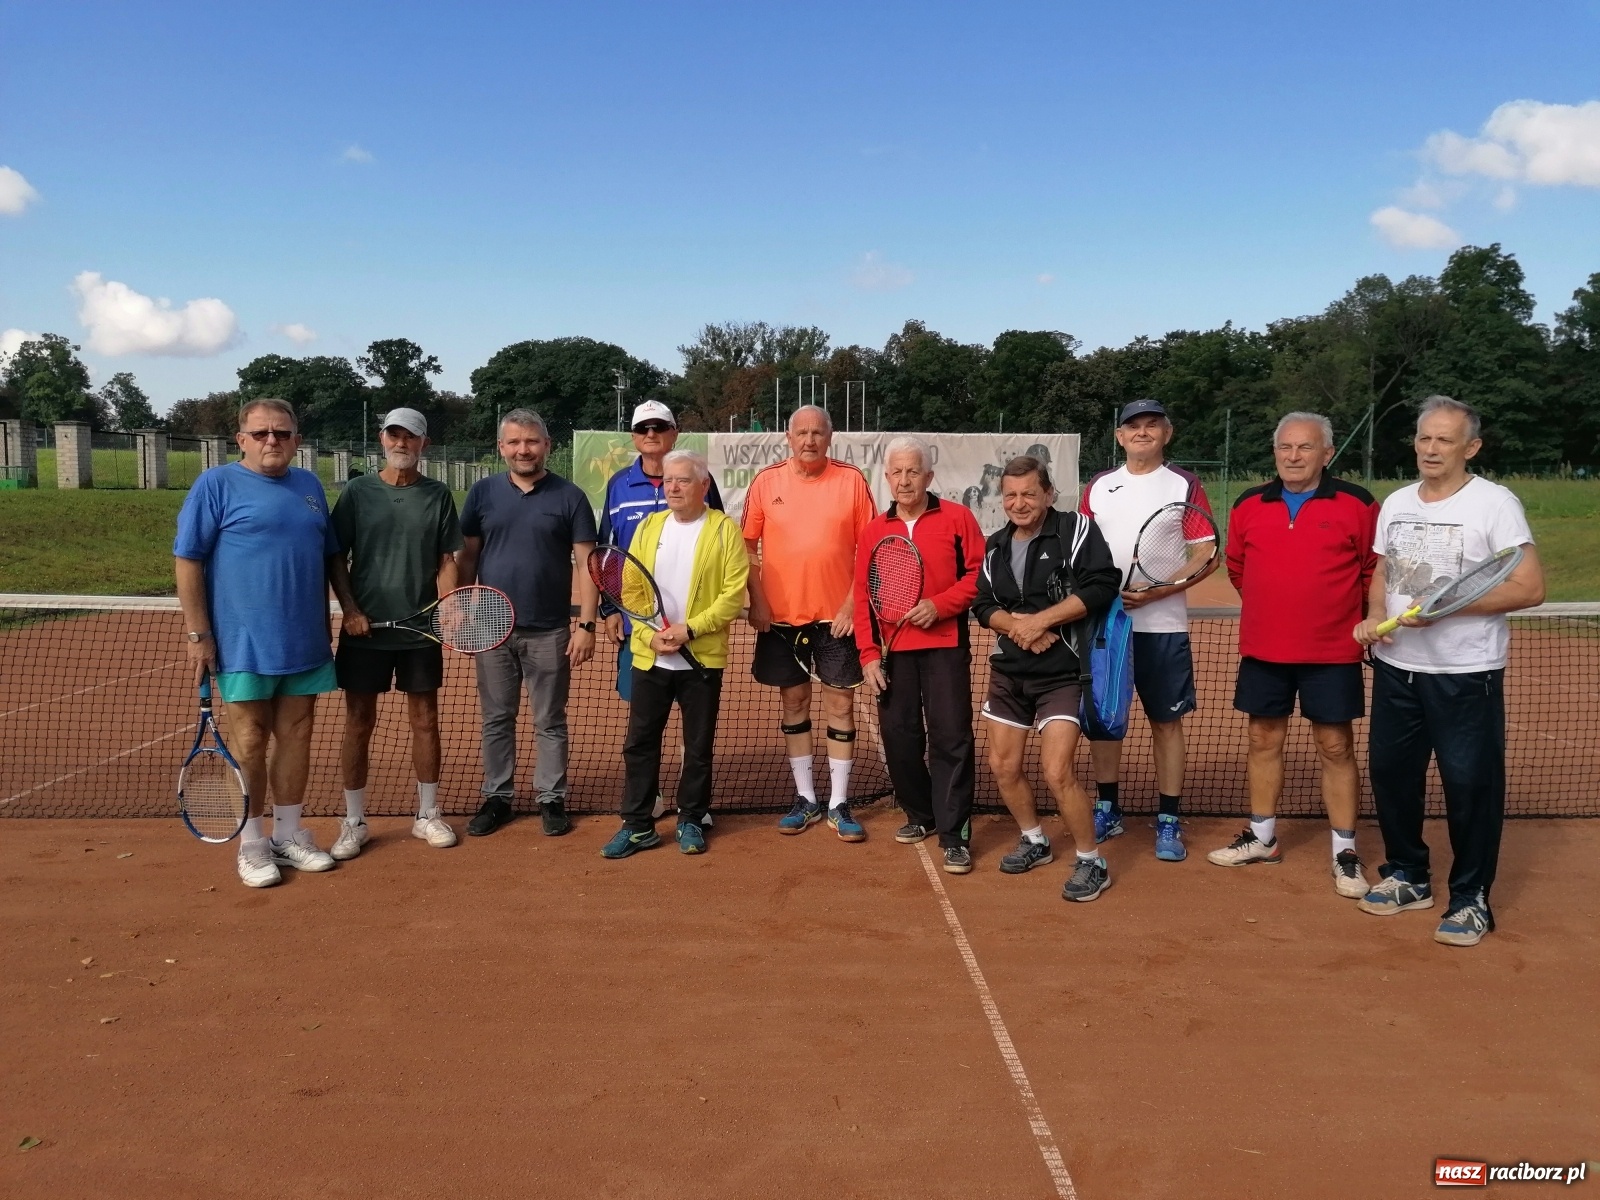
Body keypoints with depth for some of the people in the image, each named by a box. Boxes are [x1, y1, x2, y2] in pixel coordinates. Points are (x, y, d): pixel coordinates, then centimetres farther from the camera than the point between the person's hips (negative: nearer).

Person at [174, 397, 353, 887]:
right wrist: (197, 633, -11)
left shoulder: (310, 485, 11)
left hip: (306, 641, 5)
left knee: (296, 735, 11)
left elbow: (332, 554, 19)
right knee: (250, 742, 2)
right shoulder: (216, 484, -5)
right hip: (244, 644, -5)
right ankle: (251, 844, 15)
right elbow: (187, 559, -7)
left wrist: (351, 607, 13)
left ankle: (289, 834, 24)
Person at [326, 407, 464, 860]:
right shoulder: (357, 491, 1)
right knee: (358, 723, 5)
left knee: (425, 720, 8)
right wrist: (350, 610, -9)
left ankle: (428, 814, 21)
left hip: (421, 629, 1)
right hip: (364, 628, -1)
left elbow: (446, 561, 4)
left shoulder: (438, 496, 3)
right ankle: (354, 822, 16)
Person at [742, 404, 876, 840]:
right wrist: (756, 601, -3)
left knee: (841, 704, 3)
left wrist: (853, 603, -8)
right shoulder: (766, 481, 1)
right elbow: (748, 546, 5)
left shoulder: (852, 481, -2)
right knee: (793, 702, 9)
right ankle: (805, 800, 22)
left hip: (837, 617, -1)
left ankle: (839, 805, 14)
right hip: (781, 617, 1)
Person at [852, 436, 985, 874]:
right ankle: (920, 814, 28)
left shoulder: (957, 518, 1)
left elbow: (979, 574, -4)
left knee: (951, 736, -5)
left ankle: (954, 834, 2)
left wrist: (940, 605, -17)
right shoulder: (874, 530, 8)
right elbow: (863, 598, 6)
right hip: (892, 650, 3)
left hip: (945, 645, -3)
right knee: (899, 735, 8)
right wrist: (868, 655, 0)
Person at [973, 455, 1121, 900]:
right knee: (1003, 765, 12)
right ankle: (1035, 842, 36)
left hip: (1062, 672, -6)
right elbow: (983, 605, 6)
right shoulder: (995, 546, 9)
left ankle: (1092, 863, 7)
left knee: (1057, 772, -14)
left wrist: (1039, 620, -20)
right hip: (1008, 672, 7)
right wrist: (1014, 625, -15)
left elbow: (1100, 587, -19)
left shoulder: (1077, 530, -9)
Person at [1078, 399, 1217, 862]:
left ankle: (1168, 823, 12)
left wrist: (1155, 591, -17)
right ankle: (1107, 811, 22)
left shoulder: (1185, 485, 0)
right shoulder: (1098, 487, 10)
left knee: (1167, 721, 3)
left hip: (1162, 627, -3)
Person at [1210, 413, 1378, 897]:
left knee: (1335, 748, 3)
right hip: (1262, 649, 4)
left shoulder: (1357, 505, -6)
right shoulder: (1249, 506, 4)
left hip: (1332, 652, -3)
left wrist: (1360, 619, 4)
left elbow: (1374, 571, 0)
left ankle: (1345, 852, 13)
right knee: (1264, 740, 12)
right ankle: (1261, 839, 26)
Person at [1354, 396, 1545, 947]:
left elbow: (1530, 588, -14)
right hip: (1396, 668, 6)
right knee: (1390, 772, 12)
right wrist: (1374, 616, -2)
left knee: (1470, 785, -1)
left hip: (1466, 674, -6)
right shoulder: (1395, 504, 9)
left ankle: (1471, 898, 15)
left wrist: (1445, 605, -22)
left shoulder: (1495, 503, -9)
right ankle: (1407, 877, 29)